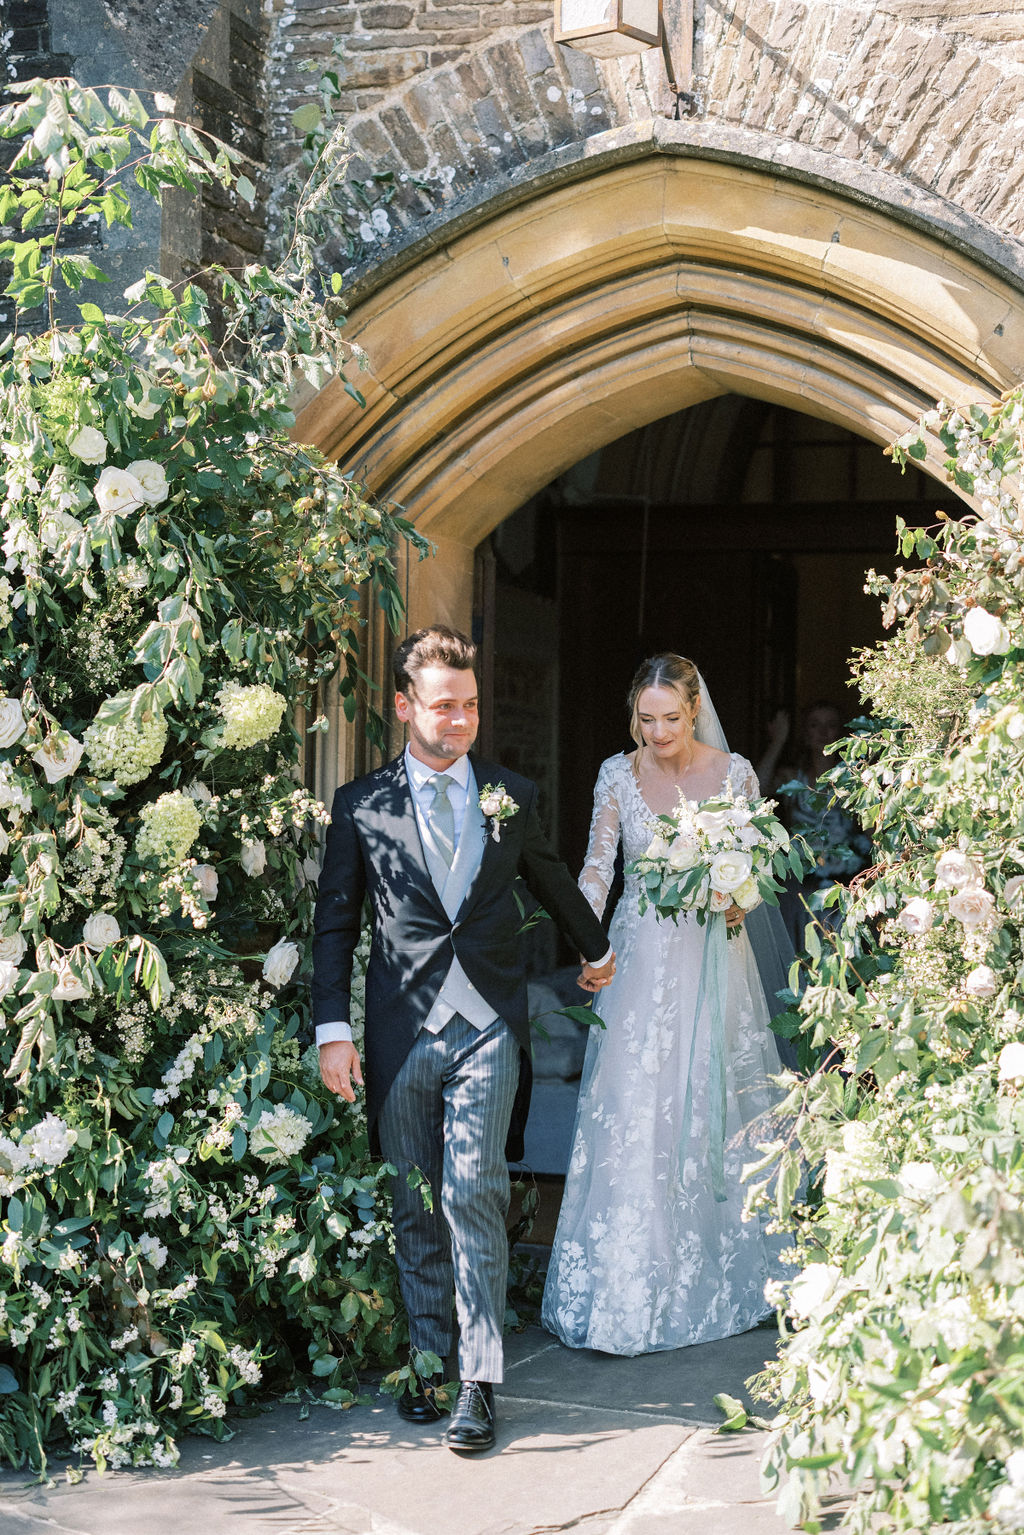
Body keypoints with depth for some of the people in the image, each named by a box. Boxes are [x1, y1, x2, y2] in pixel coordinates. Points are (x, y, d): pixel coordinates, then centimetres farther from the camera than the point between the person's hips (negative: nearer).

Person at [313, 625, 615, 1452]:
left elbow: (552, 879, 26)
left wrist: (596, 948, 41)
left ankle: (478, 1383, -4)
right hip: (401, 1033, 1)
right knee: (415, 1208, 7)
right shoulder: (362, 804, 4)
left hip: (489, 1025, 0)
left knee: (474, 1195, -10)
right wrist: (334, 1028, -2)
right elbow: (335, 921, 6)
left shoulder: (513, 796, 9)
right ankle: (428, 1364, 20)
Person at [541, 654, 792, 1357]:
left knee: (716, 1108, 3)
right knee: (631, 1115, -5)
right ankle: (628, 1289, 1)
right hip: (641, 959, 0)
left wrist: (739, 902, -18)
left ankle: (720, 1273, 19)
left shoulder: (734, 771, 1)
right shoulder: (618, 774, 2)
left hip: (715, 958, 0)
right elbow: (598, 863, -5)